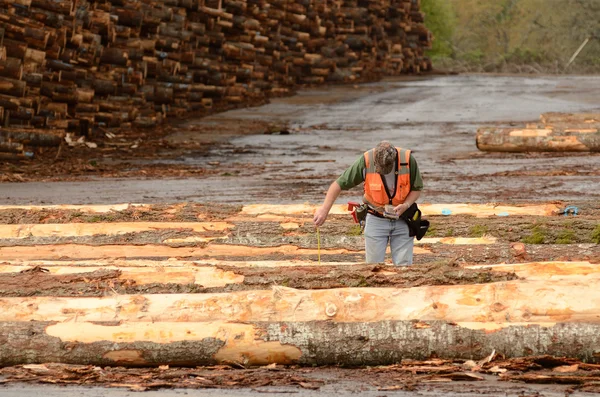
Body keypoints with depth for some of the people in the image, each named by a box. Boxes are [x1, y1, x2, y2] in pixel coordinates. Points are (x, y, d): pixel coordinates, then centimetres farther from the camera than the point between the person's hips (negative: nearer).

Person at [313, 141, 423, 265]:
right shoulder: (366, 161, -21)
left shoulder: (408, 160, -19)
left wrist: (406, 205, -22)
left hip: (402, 220, 0)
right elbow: (339, 184, -12)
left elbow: (417, 188, -3)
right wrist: (324, 209, -18)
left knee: (404, 266, -2)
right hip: (376, 220, 0)